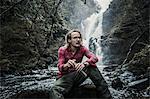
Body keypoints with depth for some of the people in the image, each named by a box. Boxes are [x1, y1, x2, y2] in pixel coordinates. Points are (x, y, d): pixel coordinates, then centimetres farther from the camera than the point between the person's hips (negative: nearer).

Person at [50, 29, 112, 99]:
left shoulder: (82, 48, -1)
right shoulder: (62, 50, -7)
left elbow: (94, 58, -18)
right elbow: (60, 67, -15)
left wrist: (84, 64, -40)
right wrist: (66, 65, -41)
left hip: (77, 75, 3)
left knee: (92, 67, -23)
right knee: (54, 91, -37)